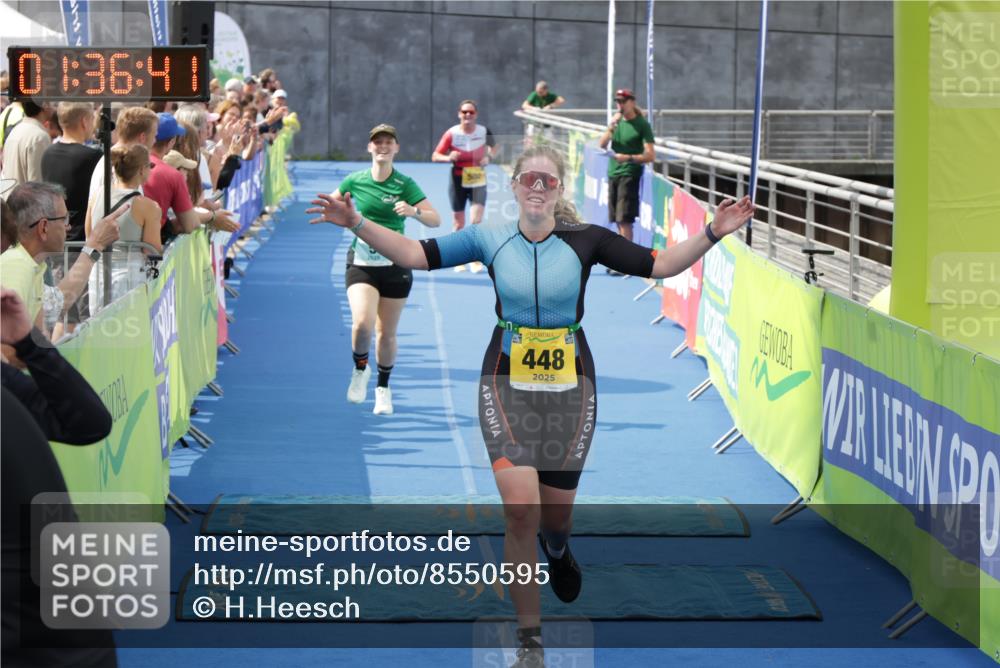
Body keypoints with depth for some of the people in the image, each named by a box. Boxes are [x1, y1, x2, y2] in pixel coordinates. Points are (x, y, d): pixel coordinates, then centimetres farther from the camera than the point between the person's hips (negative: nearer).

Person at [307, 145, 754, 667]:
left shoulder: (584, 240, -4)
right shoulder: (490, 238, -2)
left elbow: (660, 265, -3)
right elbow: (415, 254, -2)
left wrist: (713, 233, -15)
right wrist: (356, 223, -13)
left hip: (569, 385, 1)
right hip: (507, 383, -1)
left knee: (555, 514, 8)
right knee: (520, 508, -14)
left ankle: (557, 549, 51)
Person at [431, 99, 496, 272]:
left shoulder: (484, 131, -6)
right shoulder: (451, 133, -10)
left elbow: (493, 146, 15)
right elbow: (435, 156, -8)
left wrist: (489, 157, -7)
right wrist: (448, 158, -28)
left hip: (478, 182, 0)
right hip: (458, 182, 0)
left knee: (477, 221, -12)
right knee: (459, 224, 8)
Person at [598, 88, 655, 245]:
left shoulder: (642, 124, -6)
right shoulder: (617, 121, 12)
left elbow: (650, 155, -11)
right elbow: (602, 144, 4)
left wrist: (628, 158, -23)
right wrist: (611, 127, -10)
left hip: (630, 174, -6)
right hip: (613, 173, 6)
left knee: (624, 220, -12)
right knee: (617, 220, 11)